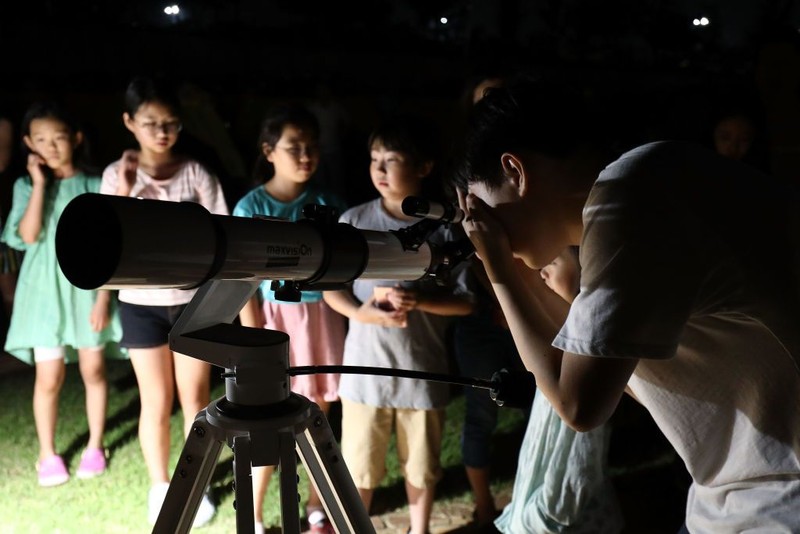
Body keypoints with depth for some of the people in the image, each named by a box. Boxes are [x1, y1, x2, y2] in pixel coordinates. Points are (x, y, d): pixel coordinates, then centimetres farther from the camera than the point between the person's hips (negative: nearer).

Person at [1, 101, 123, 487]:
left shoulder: (94, 186, -2)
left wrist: (104, 295, -9)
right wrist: (40, 184, -14)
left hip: (87, 288, 0)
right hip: (46, 292, 0)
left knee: (93, 370, 8)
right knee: (49, 377, 3)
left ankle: (95, 446, 25)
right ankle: (47, 454, 21)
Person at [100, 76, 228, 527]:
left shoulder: (196, 173, -5)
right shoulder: (116, 176, -3)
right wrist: (125, 193, -18)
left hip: (194, 300, 0)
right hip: (141, 303, 0)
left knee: (195, 396, 9)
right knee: (157, 400, 10)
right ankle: (160, 487, 29)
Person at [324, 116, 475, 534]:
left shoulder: (445, 228, -8)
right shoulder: (354, 221, -5)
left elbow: (467, 300, -5)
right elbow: (331, 288, 1)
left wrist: (417, 300, -22)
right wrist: (359, 312, -19)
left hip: (423, 370, 0)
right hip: (365, 367, 0)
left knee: (422, 464, 18)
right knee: (359, 464, 14)